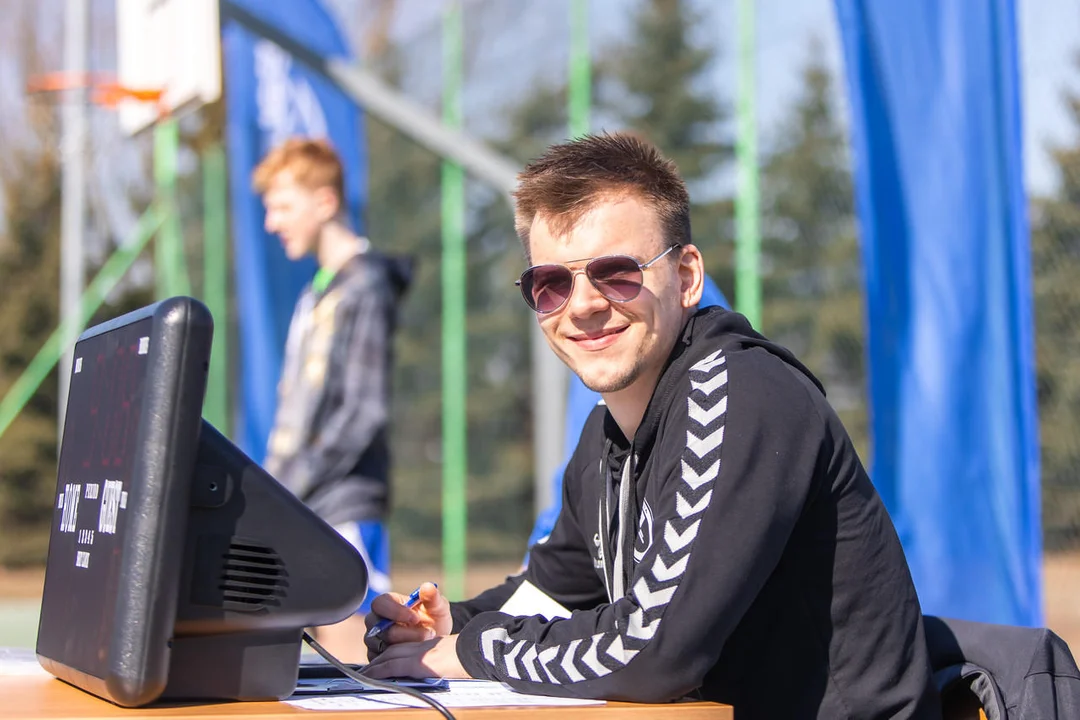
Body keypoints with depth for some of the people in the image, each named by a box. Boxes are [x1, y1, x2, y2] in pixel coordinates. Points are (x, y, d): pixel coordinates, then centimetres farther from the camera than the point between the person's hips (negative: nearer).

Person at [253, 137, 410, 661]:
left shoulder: (365, 286, -8)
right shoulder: (315, 293, 19)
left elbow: (365, 412, -15)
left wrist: (289, 485, -15)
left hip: (344, 506, -9)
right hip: (299, 510, 9)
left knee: (348, 654, -8)